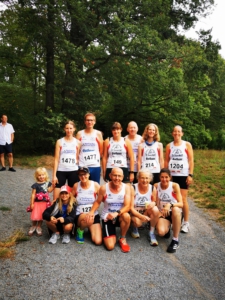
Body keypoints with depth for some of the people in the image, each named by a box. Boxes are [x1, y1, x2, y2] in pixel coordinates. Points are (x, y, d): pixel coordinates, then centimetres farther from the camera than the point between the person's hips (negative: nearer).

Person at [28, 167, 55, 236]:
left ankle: (39, 227, 29)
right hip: (37, 202, -2)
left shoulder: (47, 183, 1)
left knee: (41, 216, 10)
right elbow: (33, 194, -6)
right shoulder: (36, 185, -8)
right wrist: (32, 203, -7)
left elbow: (49, 190, -10)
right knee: (35, 216, 0)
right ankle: (33, 226, 26)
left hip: (45, 203, 2)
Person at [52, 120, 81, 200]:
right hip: (61, 171, -1)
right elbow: (56, 159, 1)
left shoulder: (77, 142, 5)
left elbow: (79, 159, 8)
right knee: (56, 198, -3)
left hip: (73, 171, 1)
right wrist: (54, 175, -4)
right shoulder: (59, 142, 3)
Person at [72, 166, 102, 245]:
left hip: (94, 215, 1)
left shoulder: (95, 185, -5)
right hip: (79, 216, -1)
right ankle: (80, 231, -3)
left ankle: (89, 228, 19)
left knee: (98, 241, -14)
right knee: (87, 218, -40)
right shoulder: (76, 185, -3)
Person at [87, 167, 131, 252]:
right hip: (107, 218, 0)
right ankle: (112, 235, 25)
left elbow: (127, 206, -18)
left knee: (126, 216, -38)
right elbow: (97, 202, 2)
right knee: (110, 246, -16)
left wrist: (117, 213, -35)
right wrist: (92, 212, -16)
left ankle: (122, 239, -7)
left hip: (120, 216, 1)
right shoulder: (104, 188, -12)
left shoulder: (126, 187, -11)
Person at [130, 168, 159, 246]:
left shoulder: (153, 188, -10)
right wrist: (141, 216, -33)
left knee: (155, 209, -30)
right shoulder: (133, 188, -18)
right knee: (138, 222, -35)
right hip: (135, 212, -2)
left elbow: (154, 202, 3)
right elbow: (131, 207, -18)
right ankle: (134, 227, 7)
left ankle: (152, 232, -9)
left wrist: (153, 204, -23)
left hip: (147, 212, 3)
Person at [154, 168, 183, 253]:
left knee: (175, 209, -39)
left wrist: (170, 204, -37)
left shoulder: (175, 186, -12)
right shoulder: (156, 186, -6)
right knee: (161, 232, -29)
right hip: (162, 214, 1)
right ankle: (167, 228, 13)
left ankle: (175, 240, -23)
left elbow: (181, 204, -19)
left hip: (174, 213, -1)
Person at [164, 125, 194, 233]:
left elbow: (191, 160, -1)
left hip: (183, 175, -2)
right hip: (171, 175, 2)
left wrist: (190, 175, -8)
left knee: (183, 199, -2)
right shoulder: (169, 146, 7)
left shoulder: (187, 145, 2)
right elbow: (166, 161, 8)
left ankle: (186, 223, 10)